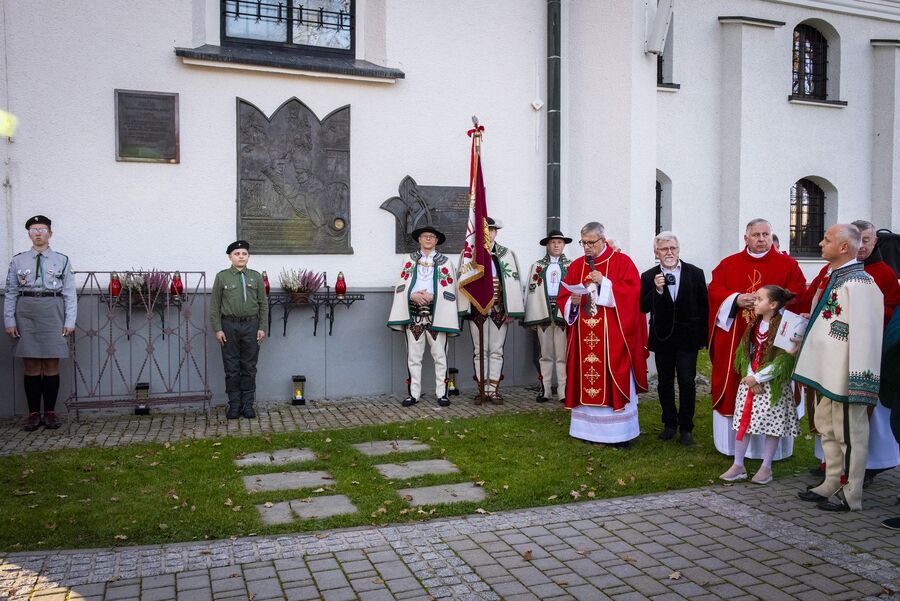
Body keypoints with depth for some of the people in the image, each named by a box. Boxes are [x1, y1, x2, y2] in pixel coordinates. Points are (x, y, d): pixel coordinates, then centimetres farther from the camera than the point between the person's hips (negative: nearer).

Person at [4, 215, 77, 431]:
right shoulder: (18, 260, 8)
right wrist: (9, 321, 1)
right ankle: (33, 413, 11)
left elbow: (70, 293, 3)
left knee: (52, 364, 2)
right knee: (31, 365, 3)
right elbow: (10, 293, 8)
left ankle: (50, 412, 11)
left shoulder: (62, 260, 5)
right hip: (26, 312, 1)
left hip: (53, 312, -1)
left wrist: (70, 321, -4)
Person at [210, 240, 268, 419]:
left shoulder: (256, 277, 7)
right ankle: (234, 405, 12)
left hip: (251, 325, 1)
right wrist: (217, 329, -5)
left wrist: (263, 328, -1)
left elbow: (263, 304, 7)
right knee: (231, 368, 3)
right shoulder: (222, 277, 3)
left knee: (249, 367, 5)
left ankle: (248, 405, 14)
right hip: (229, 326, -1)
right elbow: (215, 305, 2)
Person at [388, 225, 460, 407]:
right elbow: (401, 285, 6)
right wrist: (413, 295, -13)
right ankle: (413, 393, 10)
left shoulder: (444, 261, 8)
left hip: (436, 313, -1)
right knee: (413, 356, 4)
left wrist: (431, 296, -14)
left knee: (439, 355, 0)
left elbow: (449, 290, 1)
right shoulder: (409, 260, 13)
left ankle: (442, 393, 7)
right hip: (414, 313, 1)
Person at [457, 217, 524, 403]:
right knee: (480, 351, 6)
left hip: (499, 309, 0)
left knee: (496, 351, 3)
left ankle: (493, 389, 9)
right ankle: (482, 389, 13)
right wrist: (465, 308, -3)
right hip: (477, 309, 0)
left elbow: (513, 283, 1)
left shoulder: (507, 254, 5)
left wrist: (511, 311, -6)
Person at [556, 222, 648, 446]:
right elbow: (563, 298, 11)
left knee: (614, 382, -1)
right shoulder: (576, 266, 12)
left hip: (613, 336, -4)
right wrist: (573, 302, -11)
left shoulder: (622, 262, 0)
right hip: (584, 337, 4)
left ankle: (619, 432, 7)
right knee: (586, 383, 5)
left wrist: (604, 283, -18)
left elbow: (633, 292, -11)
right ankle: (589, 429, 14)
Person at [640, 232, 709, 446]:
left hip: (687, 337, -1)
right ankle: (670, 424, 25)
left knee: (687, 382, -3)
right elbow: (643, 308, -6)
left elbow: (704, 306, 3)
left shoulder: (695, 273, 1)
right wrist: (657, 289, -21)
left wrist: (704, 336, 0)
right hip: (662, 338, 1)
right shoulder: (649, 277, 0)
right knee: (665, 383, 10)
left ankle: (686, 427, 11)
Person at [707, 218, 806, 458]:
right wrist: (736, 299, -14)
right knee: (736, 389, 4)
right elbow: (714, 290, 3)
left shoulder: (787, 264, 6)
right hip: (734, 341, 2)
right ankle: (735, 443, 13)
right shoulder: (728, 264, 10)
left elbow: (797, 295, -3)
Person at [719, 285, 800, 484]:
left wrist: (757, 378, -15)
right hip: (750, 380, 6)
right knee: (743, 421, 6)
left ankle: (766, 468, 16)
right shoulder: (755, 326, 7)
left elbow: (782, 361, -17)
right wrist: (749, 376, -7)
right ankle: (738, 465, 14)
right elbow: (747, 352, 7)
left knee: (771, 424, 4)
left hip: (773, 384, -6)